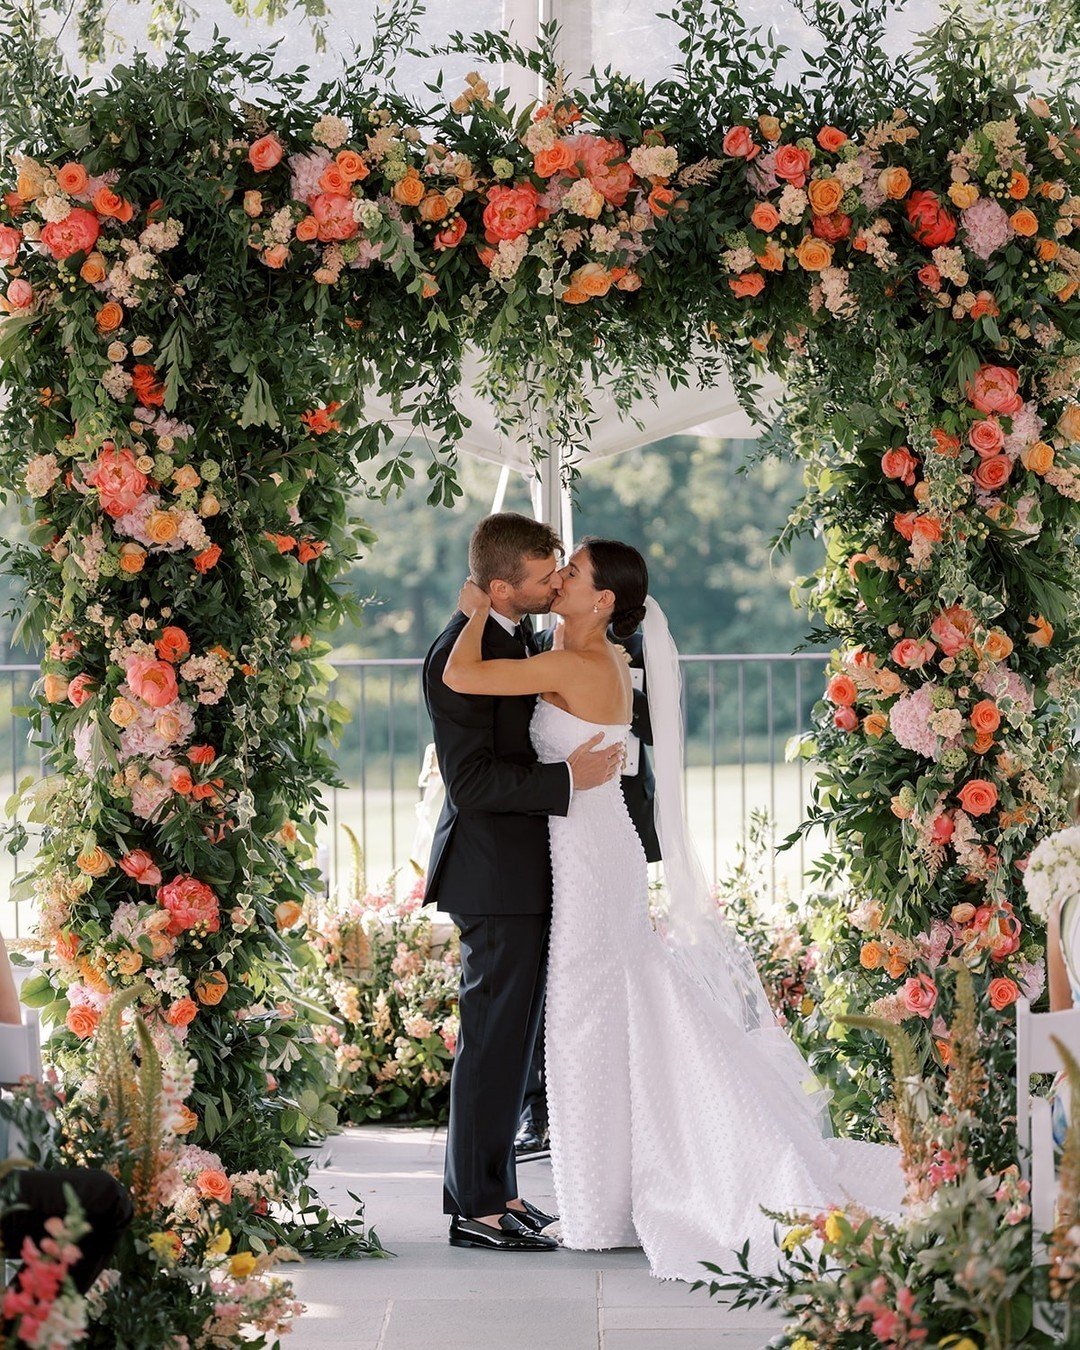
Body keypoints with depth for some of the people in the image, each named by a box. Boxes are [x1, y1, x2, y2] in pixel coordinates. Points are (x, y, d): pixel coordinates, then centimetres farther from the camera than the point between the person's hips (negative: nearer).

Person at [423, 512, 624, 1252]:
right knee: (494, 1035, -5)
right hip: (495, 871, -10)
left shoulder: (517, 636, 11)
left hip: (523, 869, 10)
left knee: (511, 1032, 16)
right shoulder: (460, 654, -19)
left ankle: (492, 1186, 25)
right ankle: (477, 1205, 2)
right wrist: (568, 779, -24)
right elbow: (471, 781, -23)